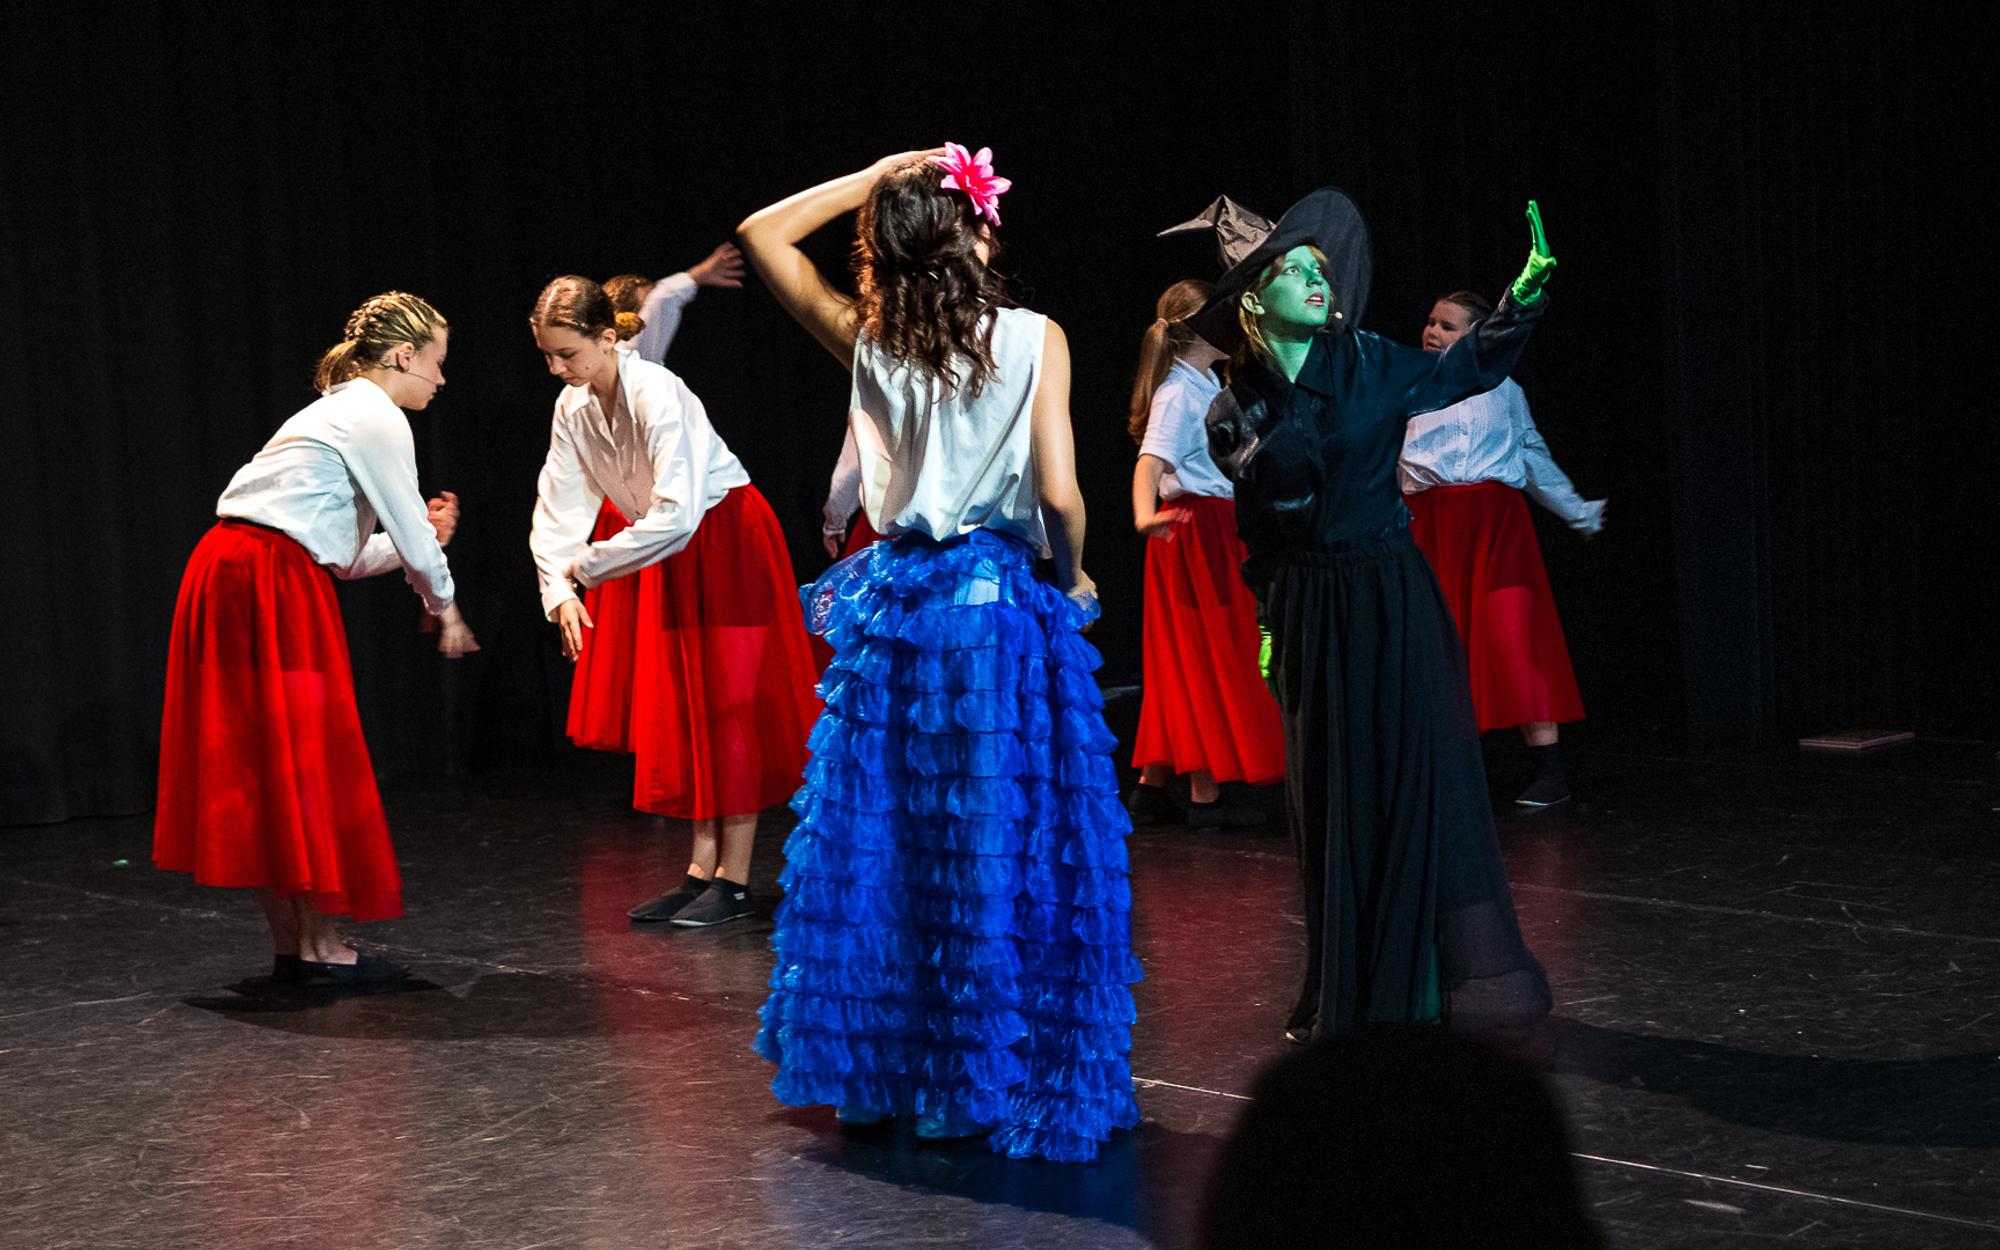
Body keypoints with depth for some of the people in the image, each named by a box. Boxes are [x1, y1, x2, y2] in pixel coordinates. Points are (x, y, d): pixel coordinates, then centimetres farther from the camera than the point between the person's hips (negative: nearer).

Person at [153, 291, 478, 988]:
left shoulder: (339, 412, 24)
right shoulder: (378, 417, -6)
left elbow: (344, 555, 23)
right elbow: (415, 541, -3)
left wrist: (422, 538, 20)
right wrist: (445, 608, 12)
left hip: (226, 576, 10)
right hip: (268, 587, -10)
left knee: (260, 769, 10)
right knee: (301, 761, -4)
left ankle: (290, 947, 16)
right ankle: (320, 950, 0)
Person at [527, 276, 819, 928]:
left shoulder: (658, 396, -28)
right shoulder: (573, 407, -3)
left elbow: (675, 517, -34)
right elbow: (559, 506, -2)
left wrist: (586, 568, -26)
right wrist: (560, 591, -16)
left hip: (730, 543, -8)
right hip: (673, 556, 8)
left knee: (727, 706, -7)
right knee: (679, 711, 8)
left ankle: (734, 880, -3)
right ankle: (701, 869, 13)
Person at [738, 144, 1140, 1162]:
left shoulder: (867, 341, 0)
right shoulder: (1034, 339, -7)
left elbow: (761, 232, 12)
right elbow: (1059, 495, -12)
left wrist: (878, 174, 9)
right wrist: (1072, 579, 6)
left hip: (893, 609, 3)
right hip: (1002, 610, -3)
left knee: (883, 842, 12)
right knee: (1004, 854, 3)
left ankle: (888, 1068, 21)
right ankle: (1006, 1079, 9)